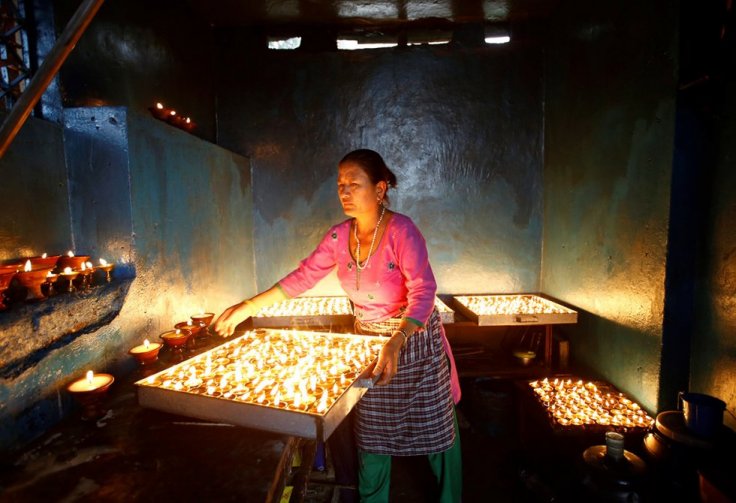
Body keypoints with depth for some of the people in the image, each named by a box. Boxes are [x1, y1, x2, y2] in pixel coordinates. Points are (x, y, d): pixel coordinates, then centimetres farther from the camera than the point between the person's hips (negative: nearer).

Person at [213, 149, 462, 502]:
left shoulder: (402, 230, -24)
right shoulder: (339, 235, -6)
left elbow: (422, 291, -30)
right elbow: (302, 277, -3)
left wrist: (395, 343, -44)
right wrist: (248, 307, -7)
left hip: (413, 339, -4)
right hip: (368, 340, 5)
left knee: (436, 429, 13)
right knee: (372, 432, 18)